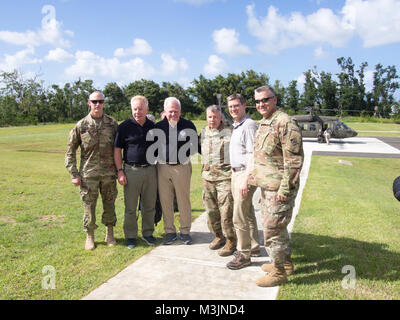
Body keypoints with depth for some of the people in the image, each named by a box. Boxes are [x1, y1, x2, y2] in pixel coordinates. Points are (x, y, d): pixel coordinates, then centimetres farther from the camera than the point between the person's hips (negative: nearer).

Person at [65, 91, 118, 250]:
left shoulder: (112, 123, 3)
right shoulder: (81, 125, 0)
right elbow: (70, 152, 4)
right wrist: (74, 174, -2)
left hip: (109, 173, 1)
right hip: (88, 174, -1)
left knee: (109, 205, 10)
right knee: (89, 206, 6)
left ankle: (110, 234, 28)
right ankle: (90, 236, 24)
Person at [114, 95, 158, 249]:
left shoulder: (153, 127, 8)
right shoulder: (125, 126, -3)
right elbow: (117, 150, -2)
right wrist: (120, 171, -8)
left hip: (150, 170, 3)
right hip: (132, 171, -3)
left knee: (149, 205, 11)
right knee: (130, 207, 4)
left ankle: (148, 233, 26)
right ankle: (130, 236, 19)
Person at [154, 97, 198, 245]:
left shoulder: (188, 125, 3)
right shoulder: (158, 126, 7)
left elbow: (195, 145, 8)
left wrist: (185, 154, -4)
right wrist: (159, 157, 1)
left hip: (182, 167, -2)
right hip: (163, 167, 2)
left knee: (184, 201, 4)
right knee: (165, 201, 6)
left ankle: (185, 231, 18)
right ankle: (169, 231, 20)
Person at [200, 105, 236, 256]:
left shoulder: (229, 132, -3)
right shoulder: (204, 132, 13)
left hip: (225, 176, -5)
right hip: (207, 176, 6)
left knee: (226, 210, -5)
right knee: (211, 209, 11)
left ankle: (231, 241, 10)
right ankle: (219, 236, 29)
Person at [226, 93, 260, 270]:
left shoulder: (249, 125, -14)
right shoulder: (235, 126, 16)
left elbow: (252, 155, -21)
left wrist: (245, 180, -24)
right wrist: (234, 173, 17)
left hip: (245, 174, -10)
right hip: (236, 172, 10)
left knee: (239, 217, -6)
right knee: (247, 213, 18)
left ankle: (244, 254, 7)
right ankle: (253, 246, 32)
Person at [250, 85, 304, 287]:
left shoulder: (285, 123, -16)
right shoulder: (263, 123, 14)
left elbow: (294, 160, -20)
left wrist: (285, 188, -22)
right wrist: (255, 177, 22)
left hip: (278, 188, -10)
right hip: (266, 186, 10)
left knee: (272, 229, -1)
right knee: (277, 226, 21)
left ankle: (278, 272, 16)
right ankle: (286, 262, 38)